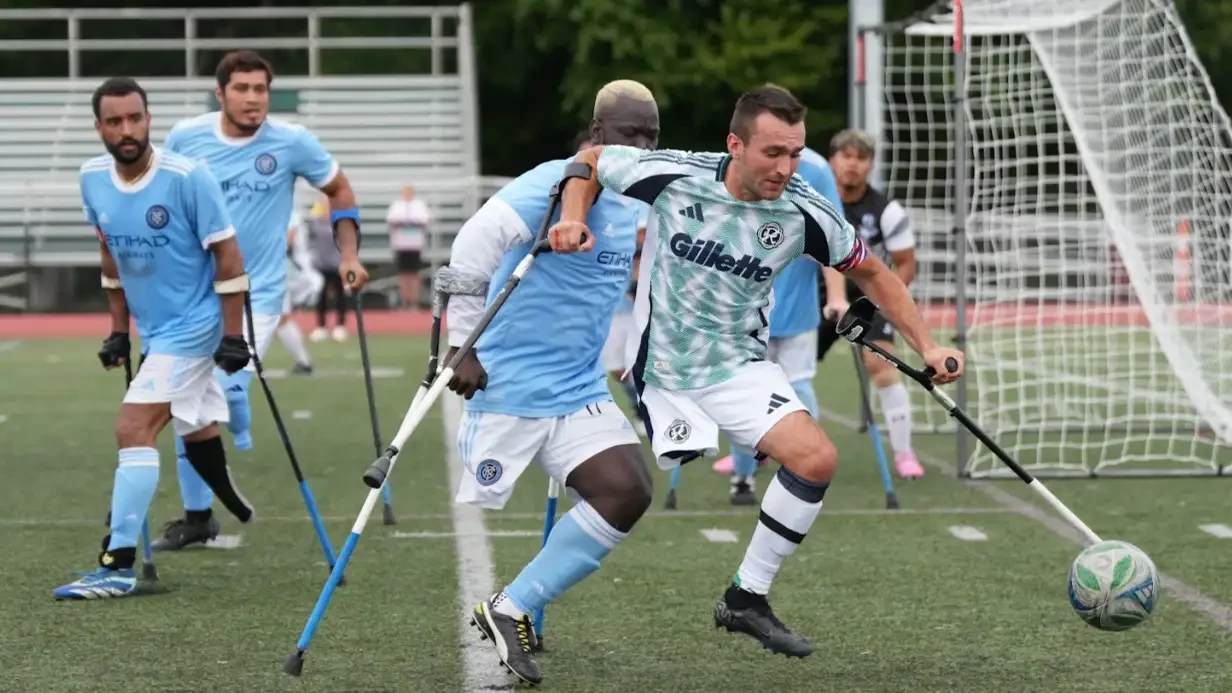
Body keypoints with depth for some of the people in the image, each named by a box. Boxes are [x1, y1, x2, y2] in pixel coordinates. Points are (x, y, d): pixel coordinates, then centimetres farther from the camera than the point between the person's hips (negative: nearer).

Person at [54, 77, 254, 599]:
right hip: (153, 332, 7)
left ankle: (118, 566, -18)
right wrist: (118, 330, 14)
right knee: (195, 432, 20)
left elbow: (228, 256, -13)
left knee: (133, 430, -17)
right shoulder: (93, 180, -1)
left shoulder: (187, 178, -19)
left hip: (192, 327, -7)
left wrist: (233, 335, -15)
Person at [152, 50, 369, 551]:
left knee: (227, 388, -22)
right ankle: (196, 516, 22)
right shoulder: (185, 137, -3)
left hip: (257, 293, -3)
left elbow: (339, 190, 7)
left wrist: (349, 256, 0)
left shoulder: (292, 142, -8)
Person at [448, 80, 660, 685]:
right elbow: (471, 249, -25)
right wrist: (462, 346, -25)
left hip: (581, 392, 7)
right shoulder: (555, 184, -16)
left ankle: (509, 612, 0)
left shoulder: (636, 203, 10)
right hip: (507, 390, -7)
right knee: (474, 520, -6)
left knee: (628, 493, -9)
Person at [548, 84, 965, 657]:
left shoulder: (805, 214, -11)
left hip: (741, 366, 2)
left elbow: (871, 273, 7)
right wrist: (572, 219, -14)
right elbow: (589, 161, 4)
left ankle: (747, 599, -3)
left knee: (817, 459, -18)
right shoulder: (673, 175, -16)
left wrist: (927, 347, 0)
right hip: (663, 368, -2)